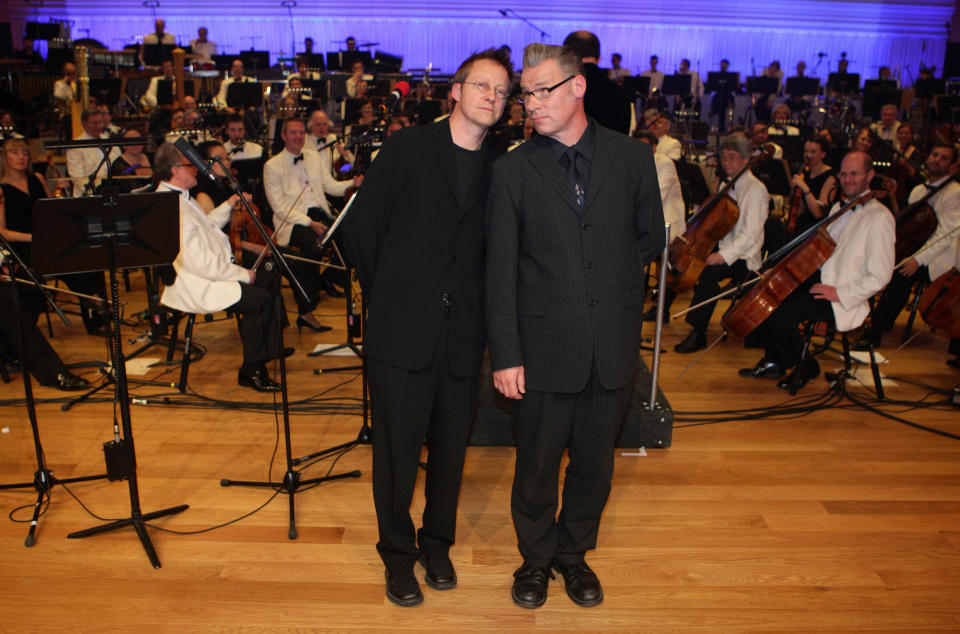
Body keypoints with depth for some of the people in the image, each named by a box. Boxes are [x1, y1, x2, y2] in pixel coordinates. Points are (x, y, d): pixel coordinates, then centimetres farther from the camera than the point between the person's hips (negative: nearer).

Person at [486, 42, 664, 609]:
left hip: (613, 344, 2)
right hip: (544, 345, -1)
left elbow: (651, 238, 14)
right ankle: (536, 558, 37)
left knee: (595, 462, 16)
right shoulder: (513, 169, -3)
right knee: (537, 464, 11)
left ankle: (574, 552, 40)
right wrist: (505, 355, -8)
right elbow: (500, 272, -4)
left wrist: (611, 276, 4)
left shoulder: (633, 157, 1)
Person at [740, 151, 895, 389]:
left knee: (779, 318, -25)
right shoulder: (839, 207, 14)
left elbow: (879, 277, -16)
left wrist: (840, 294, -21)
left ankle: (807, 366, 2)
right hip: (818, 277, 8)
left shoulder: (879, 218, -13)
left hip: (843, 298, -8)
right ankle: (774, 362, 7)